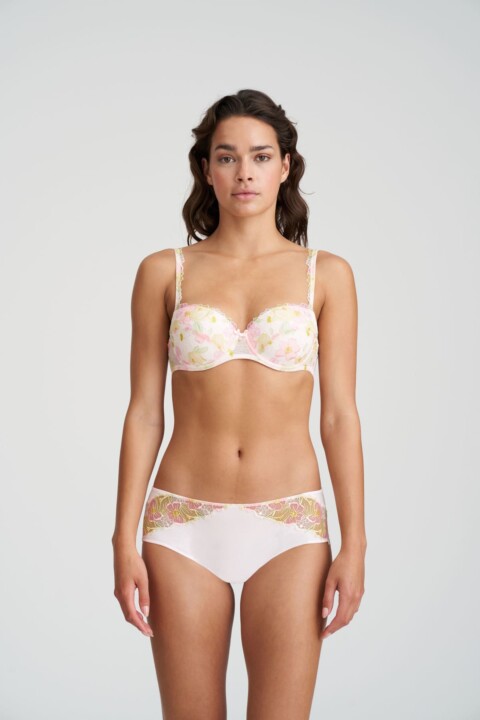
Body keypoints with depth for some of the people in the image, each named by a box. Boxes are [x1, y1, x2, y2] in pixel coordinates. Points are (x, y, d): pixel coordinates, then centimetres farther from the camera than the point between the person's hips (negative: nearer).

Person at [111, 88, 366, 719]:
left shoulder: (326, 275, 3)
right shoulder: (165, 272, 3)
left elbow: (339, 415, 1)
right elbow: (144, 413, 3)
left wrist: (354, 544, -4)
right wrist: (124, 544, -1)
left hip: (289, 525, 0)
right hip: (185, 525, 1)